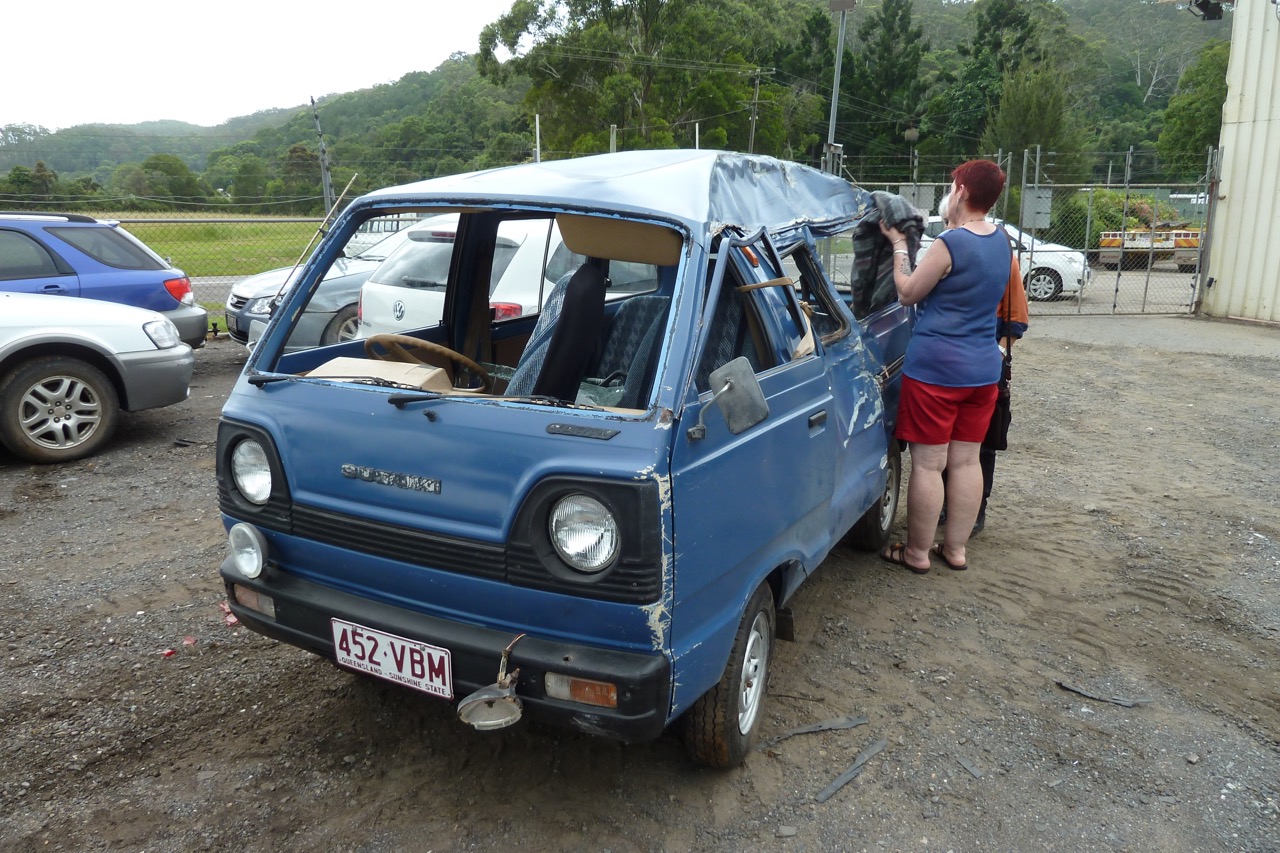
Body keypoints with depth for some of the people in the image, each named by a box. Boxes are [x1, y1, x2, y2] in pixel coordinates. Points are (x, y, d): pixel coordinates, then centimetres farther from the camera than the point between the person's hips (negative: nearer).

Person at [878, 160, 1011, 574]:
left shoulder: (950, 243, -16)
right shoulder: (1001, 240, 8)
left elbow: (908, 294, -6)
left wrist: (899, 246, 5)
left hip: (934, 368, -7)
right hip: (984, 369, 8)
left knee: (927, 463, 1)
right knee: (966, 460, 13)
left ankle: (917, 552, 12)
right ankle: (955, 549, 22)